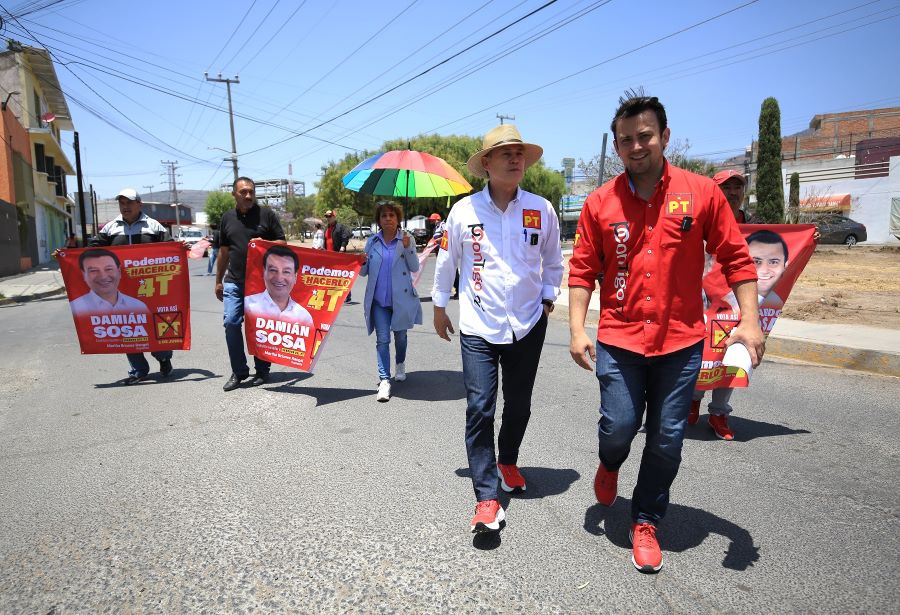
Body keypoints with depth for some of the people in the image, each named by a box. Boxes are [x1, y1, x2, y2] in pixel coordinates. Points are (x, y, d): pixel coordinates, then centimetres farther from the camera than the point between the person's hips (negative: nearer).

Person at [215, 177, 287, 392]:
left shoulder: (266, 214, 0)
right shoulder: (228, 218, 10)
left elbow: (282, 243, 3)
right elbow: (224, 251, 16)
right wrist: (219, 281, 17)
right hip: (234, 282, 3)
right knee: (231, 322, -6)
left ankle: (262, 370, 19)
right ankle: (238, 372, 6)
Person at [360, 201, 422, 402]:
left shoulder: (406, 239, 0)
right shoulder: (372, 242, 6)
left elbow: (415, 268, -5)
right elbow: (364, 272, 9)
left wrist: (408, 248, -19)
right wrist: (361, 263, -14)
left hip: (401, 298, -1)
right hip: (379, 299, 1)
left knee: (400, 335, 15)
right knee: (382, 339, -5)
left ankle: (400, 366, 40)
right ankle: (384, 380, -5)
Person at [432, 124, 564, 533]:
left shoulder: (542, 210, -2)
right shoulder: (464, 210, -5)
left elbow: (552, 260, 13)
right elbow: (447, 261, 7)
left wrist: (548, 297, 8)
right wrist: (439, 306, 13)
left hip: (528, 324, 2)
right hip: (478, 327, -2)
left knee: (518, 405, 15)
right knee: (479, 410, -7)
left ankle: (508, 462, 41)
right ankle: (487, 498, 1)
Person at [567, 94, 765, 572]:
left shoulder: (702, 193, -1)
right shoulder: (600, 203, 1)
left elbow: (735, 258, 2)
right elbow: (582, 270, 3)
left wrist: (749, 320, -6)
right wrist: (577, 329, -4)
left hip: (681, 341, 0)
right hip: (618, 339, 0)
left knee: (667, 440, 7)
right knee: (619, 427, -1)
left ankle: (646, 523, 29)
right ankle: (609, 466, 37)